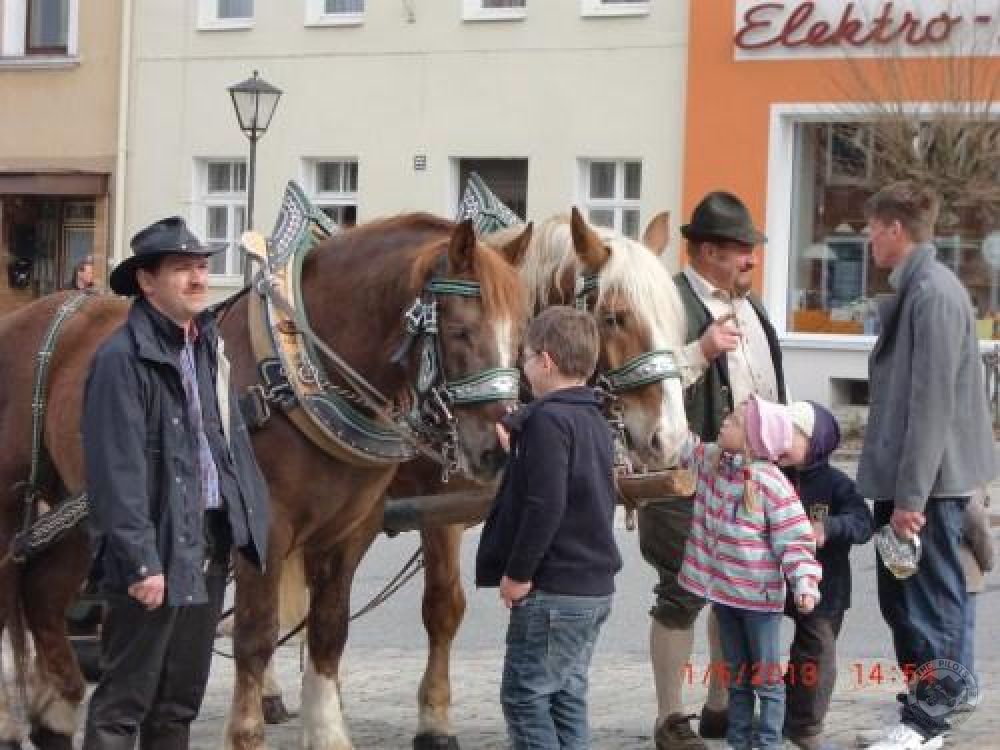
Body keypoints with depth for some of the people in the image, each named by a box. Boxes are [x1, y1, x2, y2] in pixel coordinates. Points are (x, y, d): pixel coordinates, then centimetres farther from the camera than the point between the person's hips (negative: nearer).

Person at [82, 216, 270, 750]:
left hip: (210, 539, 8)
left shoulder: (208, 346, 10)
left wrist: (252, 520, 6)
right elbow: (117, 471, -19)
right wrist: (141, 562, -22)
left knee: (182, 696, 17)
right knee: (125, 700, -2)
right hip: (158, 549, -8)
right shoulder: (122, 359, -15)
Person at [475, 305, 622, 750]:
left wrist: (518, 573, -15)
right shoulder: (594, 420, 13)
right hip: (595, 584, 9)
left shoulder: (548, 418, -16)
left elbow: (544, 505, -23)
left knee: (524, 695, -3)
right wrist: (516, 443, 35)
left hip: (551, 589, -9)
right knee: (567, 695, 13)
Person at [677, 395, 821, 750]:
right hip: (723, 589, 7)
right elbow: (683, 445, 20)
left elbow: (794, 539, -17)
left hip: (760, 595, -7)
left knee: (767, 677, 4)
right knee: (735, 675, 18)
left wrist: (805, 584, -26)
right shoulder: (710, 461, 1)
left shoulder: (771, 482, -19)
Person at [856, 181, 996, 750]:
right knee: (902, 601, 14)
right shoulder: (912, 289, 13)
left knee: (928, 604, -1)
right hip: (906, 479, 10)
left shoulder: (934, 292, -17)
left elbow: (933, 404, -21)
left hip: (929, 482, -10)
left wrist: (911, 495, -21)